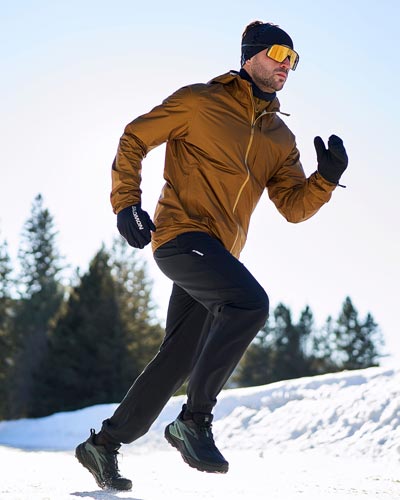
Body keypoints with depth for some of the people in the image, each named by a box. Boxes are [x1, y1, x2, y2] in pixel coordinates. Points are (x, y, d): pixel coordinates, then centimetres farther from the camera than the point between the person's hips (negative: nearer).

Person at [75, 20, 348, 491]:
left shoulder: (280, 138, 15)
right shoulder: (199, 102, -1)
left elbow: (294, 207, 9)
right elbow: (134, 139, 3)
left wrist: (326, 179, -10)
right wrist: (127, 203, -7)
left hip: (217, 255, 7)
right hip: (182, 235, -7)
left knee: (179, 359, 9)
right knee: (250, 301, -29)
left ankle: (104, 444, 24)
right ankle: (194, 420, -19)